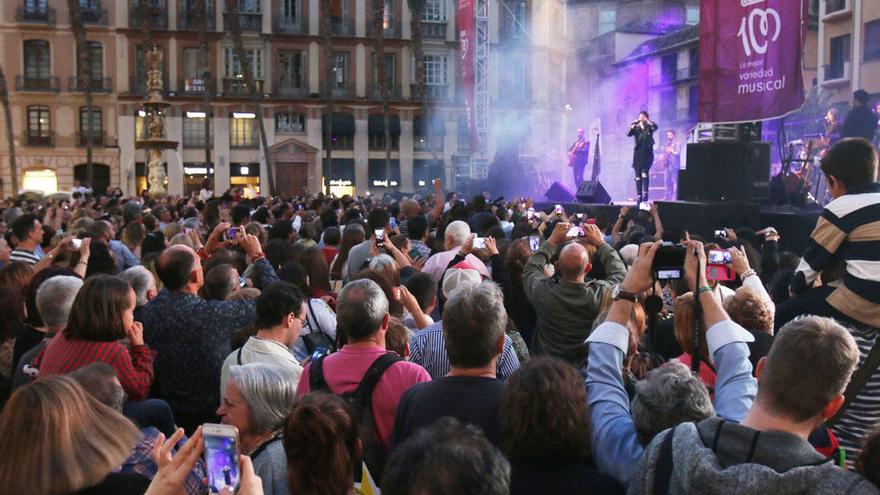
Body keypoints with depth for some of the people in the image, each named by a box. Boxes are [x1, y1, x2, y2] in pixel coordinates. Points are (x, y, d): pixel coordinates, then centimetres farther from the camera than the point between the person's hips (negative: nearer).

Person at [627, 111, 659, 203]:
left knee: (644, 173, -19)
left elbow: (655, 127, -18)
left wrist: (647, 121, -21)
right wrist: (633, 124, -21)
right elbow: (628, 134, -11)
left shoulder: (649, 128, 4)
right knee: (638, 176, 0)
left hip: (647, 154, -2)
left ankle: (645, 193, -16)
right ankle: (639, 196, 3)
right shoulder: (636, 128, 7)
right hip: (638, 154, 2)